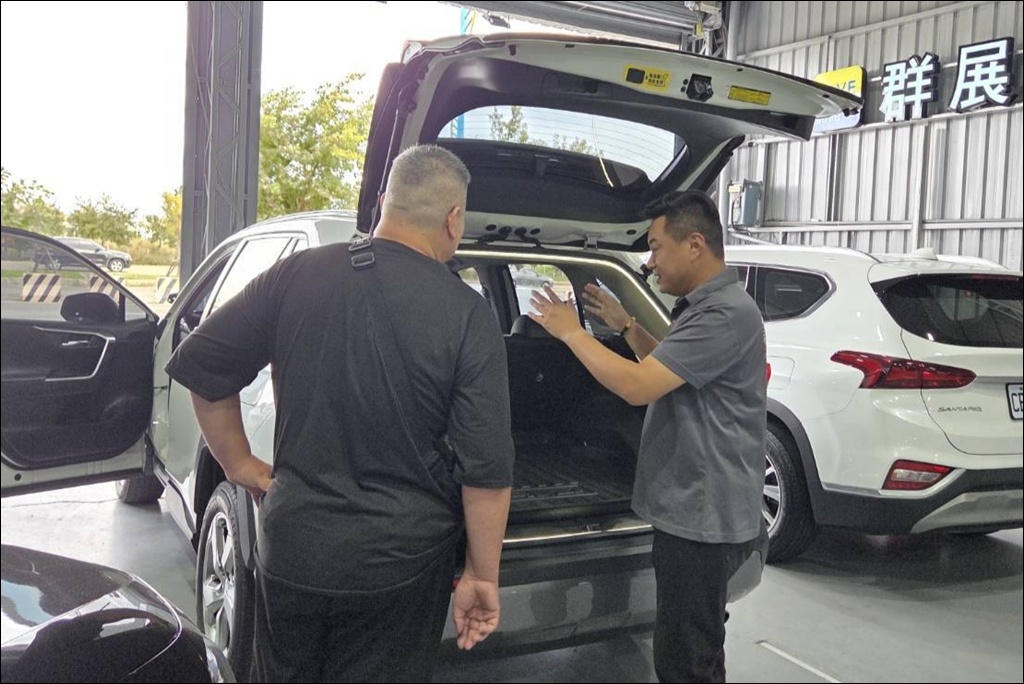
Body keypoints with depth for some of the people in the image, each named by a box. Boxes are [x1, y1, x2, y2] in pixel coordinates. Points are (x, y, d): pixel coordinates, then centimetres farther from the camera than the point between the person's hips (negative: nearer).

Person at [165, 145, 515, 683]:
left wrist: (239, 464, 11)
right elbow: (487, 470, -14)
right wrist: (482, 576, -3)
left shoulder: (297, 274, -5)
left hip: (290, 547, 3)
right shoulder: (468, 316, -13)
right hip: (400, 565, -2)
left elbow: (198, 364, 1)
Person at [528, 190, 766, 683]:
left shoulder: (726, 313, -22)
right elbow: (667, 371, 27)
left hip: (702, 517, -10)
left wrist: (571, 332, -16)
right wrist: (625, 326, 16)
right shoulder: (707, 306, 12)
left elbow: (638, 387, -28)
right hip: (695, 509, 11)